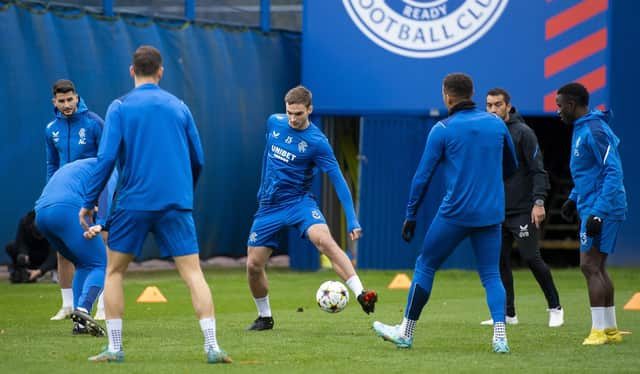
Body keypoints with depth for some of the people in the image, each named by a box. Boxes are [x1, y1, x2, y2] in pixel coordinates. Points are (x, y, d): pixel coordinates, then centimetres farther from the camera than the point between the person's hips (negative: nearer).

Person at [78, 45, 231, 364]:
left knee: (114, 272, 13)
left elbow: (106, 157, -7)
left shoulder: (120, 108, 1)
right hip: (176, 203, 2)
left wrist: (88, 202, -1)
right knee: (193, 273, 0)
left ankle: (114, 348, 8)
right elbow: (198, 160, 13)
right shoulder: (179, 107, 9)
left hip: (133, 203, -1)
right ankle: (212, 347, -12)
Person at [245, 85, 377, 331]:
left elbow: (338, 180, -16)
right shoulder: (274, 123, 0)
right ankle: (264, 317, 24)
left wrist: (352, 221, -23)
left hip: (299, 201, -4)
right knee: (253, 265, 0)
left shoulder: (317, 142, -14)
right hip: (269, 206, 4)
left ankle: (361, 295, -39)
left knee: (324, 240, -31)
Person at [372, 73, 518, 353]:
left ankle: (406, 333, 17)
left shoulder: (442, 130, -5)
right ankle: (500, 336, -10)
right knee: (491, 275, 8)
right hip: (491, 214, 3)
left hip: (455, 213, -3)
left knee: (425, 266, 11)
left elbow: (423, 175, -3)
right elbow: (511, 167, 17)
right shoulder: (496, 124, 6)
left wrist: (411, 215, 4)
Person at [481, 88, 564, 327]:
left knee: (531, 258, -8)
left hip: (523, 210, -6)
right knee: (500, 260, 3)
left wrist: (539, 202, -19)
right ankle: (508, 314, 11)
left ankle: (555, 308, 5)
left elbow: (538, 170, -11)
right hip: (497, 211, 6)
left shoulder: (523, 133, -7)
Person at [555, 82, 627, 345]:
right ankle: (610, 329, 19)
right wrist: (573, 199, 20)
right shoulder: (581, 129, 15)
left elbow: (613, 173, -21)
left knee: (590, 267, -9)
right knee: (597, 268, 13)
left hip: (599, 210, -10)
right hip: (593, 208, 10)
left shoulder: (594, 131, -17)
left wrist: (597, 212, -24)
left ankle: (599, 330, -8)